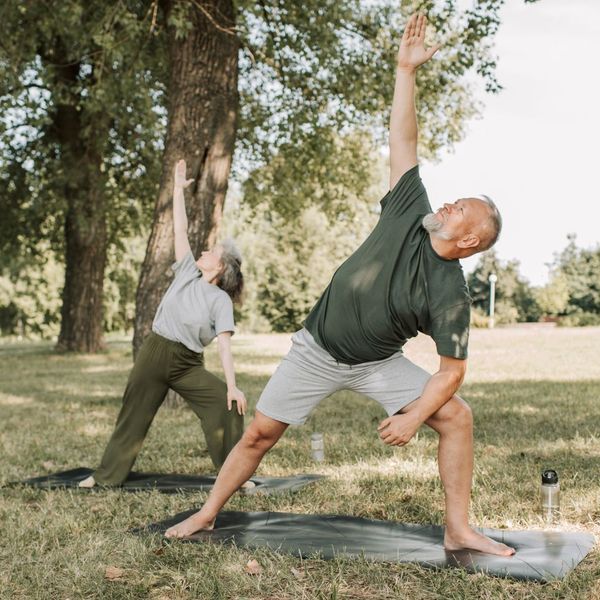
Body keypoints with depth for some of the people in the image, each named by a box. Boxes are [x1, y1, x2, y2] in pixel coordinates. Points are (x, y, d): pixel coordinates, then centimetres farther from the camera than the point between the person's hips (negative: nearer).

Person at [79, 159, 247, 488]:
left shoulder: (220, 300, -6)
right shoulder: (187, 272, 3)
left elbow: (224, 345, -13)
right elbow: (180, 228, 3)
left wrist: (232, 385, -22)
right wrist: (178, 189, 3)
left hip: (188, 364, -3)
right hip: (153, 354, 3)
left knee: (227, 404, -18)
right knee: (133, 415, 11)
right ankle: (107, 474, 27)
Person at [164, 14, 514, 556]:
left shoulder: (452, 296, -19)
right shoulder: (411, 213, -13)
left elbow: (452, 369, -16)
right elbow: (403, 141, -12)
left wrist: (414, 415, -27)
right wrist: (406, 70, -17)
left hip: (378, 364, -1)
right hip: (317, 350, 1)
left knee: (456, 415, -16)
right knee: (260, 432, 2)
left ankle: (459, 530, -4)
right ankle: (207, 514, 21)